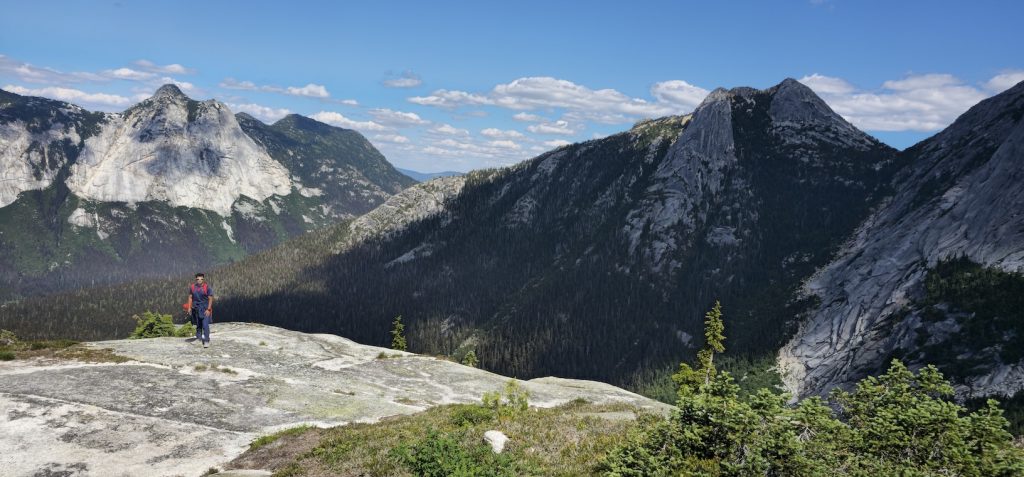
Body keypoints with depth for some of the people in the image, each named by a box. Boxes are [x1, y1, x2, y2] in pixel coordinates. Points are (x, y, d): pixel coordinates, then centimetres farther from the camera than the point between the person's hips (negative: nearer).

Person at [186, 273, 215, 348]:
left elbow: (210, 299, -10)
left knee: (205, 325, -13)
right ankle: (199, 338, 33)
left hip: (205, 309, -4)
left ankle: (206, 341, -12)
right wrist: (189, 307, 1)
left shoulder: (207, 287, -10)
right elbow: (190, 297, 8)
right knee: (198, 325, 17)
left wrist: (208, 309, -16)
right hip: (196, 309, 5)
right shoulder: (192, 287, 3)